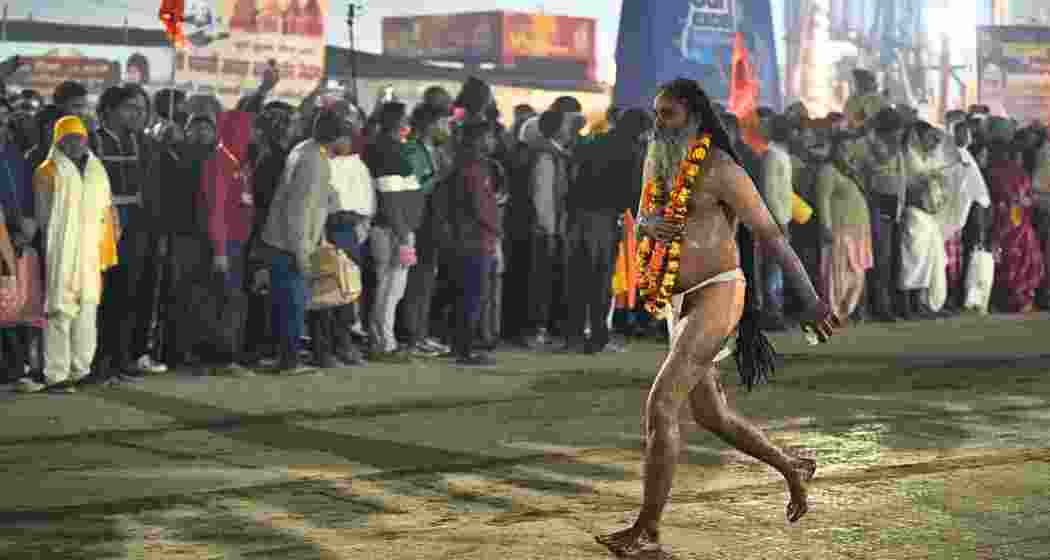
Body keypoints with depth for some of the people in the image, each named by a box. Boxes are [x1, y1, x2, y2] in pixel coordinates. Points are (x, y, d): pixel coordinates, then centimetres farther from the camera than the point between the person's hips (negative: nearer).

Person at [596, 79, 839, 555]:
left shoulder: (721, 171, -13)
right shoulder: (660, 161, 11)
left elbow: (770, 235, -13)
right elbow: (642, 217, 15)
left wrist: (810, 300, -15)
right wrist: (650, 224, -12)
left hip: (715, 296, -9)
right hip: (680, 302, 9)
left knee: (661, 406, -14)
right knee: (710, 415, 18)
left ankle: (647, 528, -7)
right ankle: (792, 469, 39)